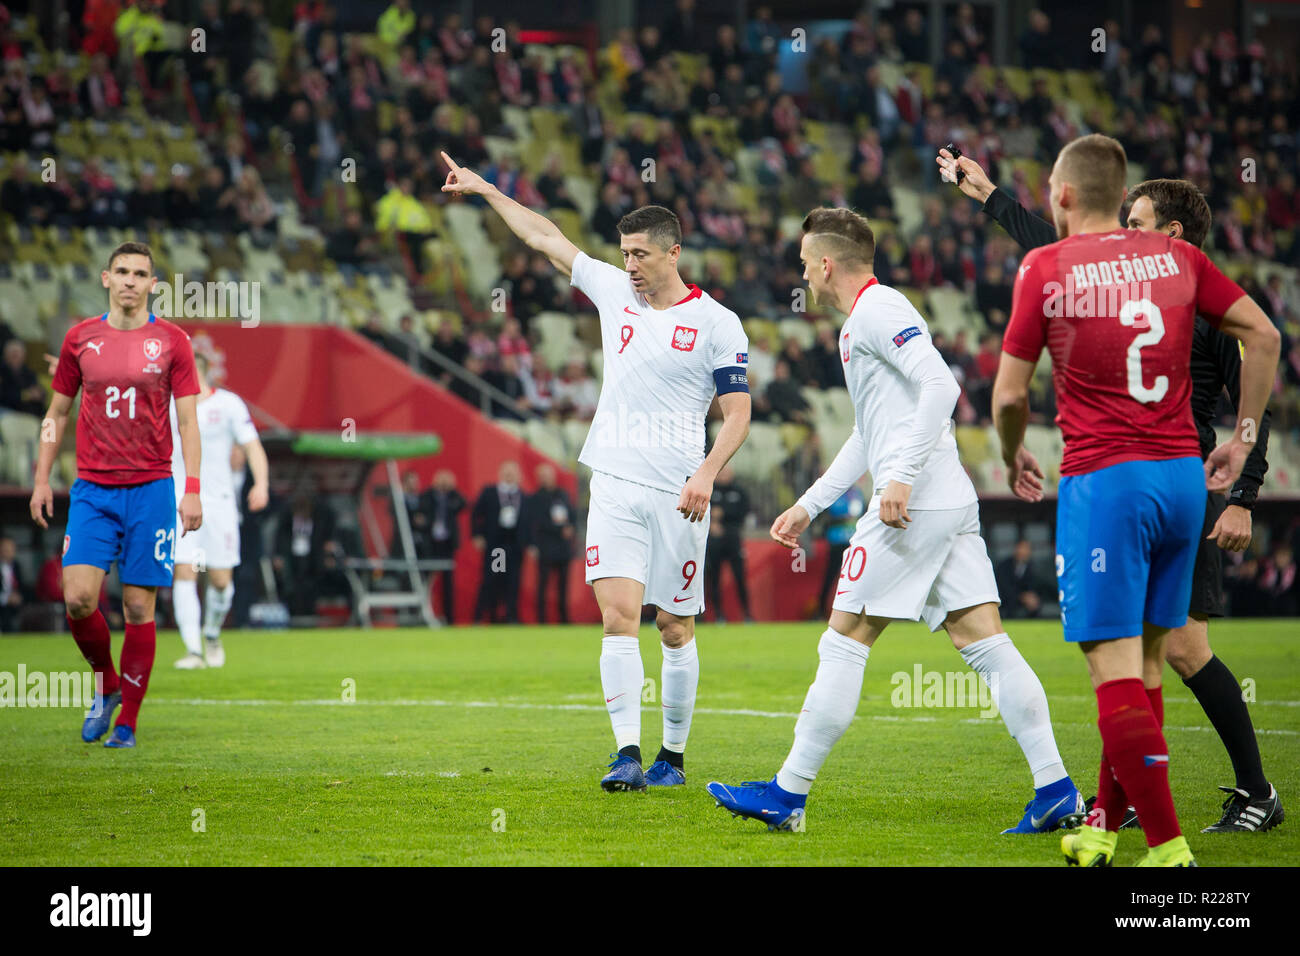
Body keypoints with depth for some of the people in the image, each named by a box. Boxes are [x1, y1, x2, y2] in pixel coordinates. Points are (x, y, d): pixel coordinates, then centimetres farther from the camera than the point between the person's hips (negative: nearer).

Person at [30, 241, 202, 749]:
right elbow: (58, 410, 15)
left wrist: (192, 490, -7)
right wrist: (42, 478, 8)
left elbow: (187, 420, 2)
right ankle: (107, 686, 15)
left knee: (138, 607, -2)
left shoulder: (171, 341, 2)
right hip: (92, 490, 1)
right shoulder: (80, 338, 7)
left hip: (150, 489, -1)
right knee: (78, 597, -12)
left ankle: (127, 721, 8)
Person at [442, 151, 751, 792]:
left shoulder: (717, 324, -2)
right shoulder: (613, 290, 10)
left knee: (675, 628, 4)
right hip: (614, 486, 3)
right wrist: (484, 190, 22)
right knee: (618, 616, -12)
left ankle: (673, 757, 16)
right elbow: (545, 237, 18)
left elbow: (738, 414, -2)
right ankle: (627, 755, -15)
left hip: (676, 496, -3)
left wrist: (706, 474, -16)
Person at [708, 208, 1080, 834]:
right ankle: (1055, 788, -4)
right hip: (952, 503, 10)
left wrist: (903, 476, -25)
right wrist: (809, 505, 34)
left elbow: (940, 385, -21)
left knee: (843, 642, -3)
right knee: (983, 642, 3)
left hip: (913, 505, -10)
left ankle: (788, 794, 2)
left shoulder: (878, 310, -7)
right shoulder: (863, 321, 24)